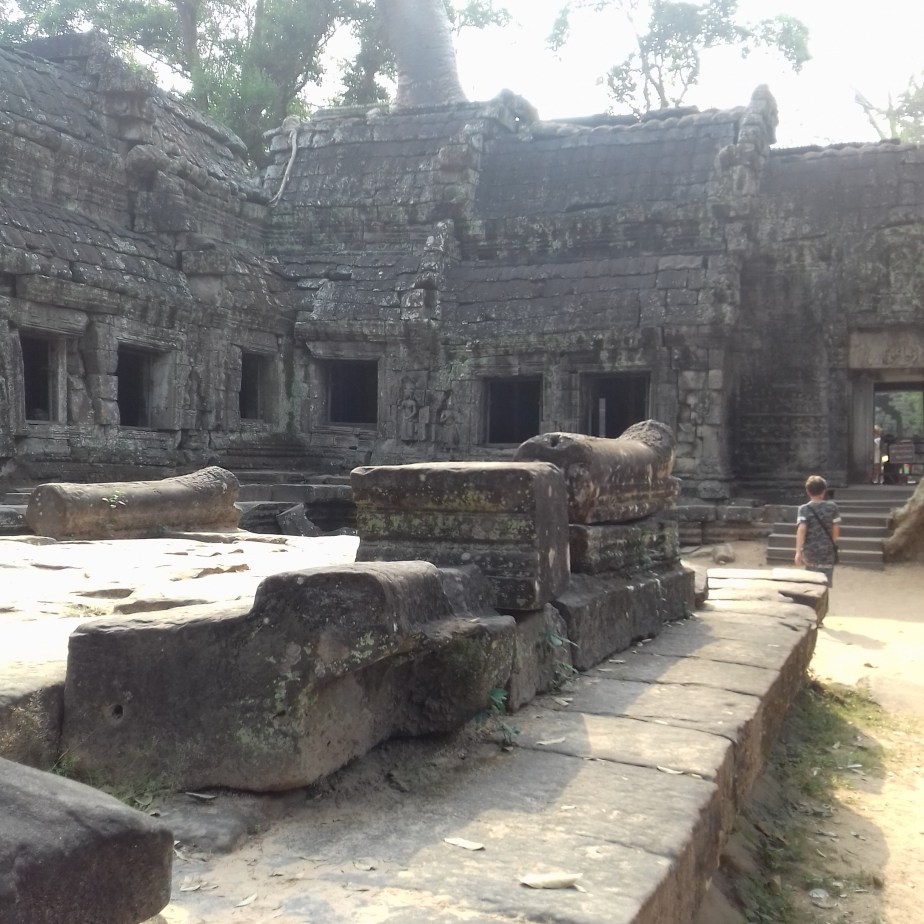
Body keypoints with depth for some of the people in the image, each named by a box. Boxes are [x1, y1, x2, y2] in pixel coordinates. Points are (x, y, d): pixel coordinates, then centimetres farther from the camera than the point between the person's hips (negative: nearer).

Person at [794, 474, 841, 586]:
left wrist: (798, 552, -17)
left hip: (810, 552, 1)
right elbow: (836, 529, 5)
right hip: (827, 552, -1)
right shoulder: (832, 506, 0)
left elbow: (801, 530, -14)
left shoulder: (804, 509, -3)